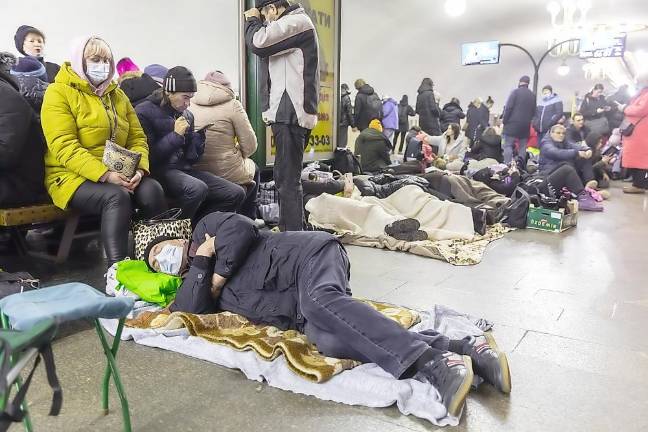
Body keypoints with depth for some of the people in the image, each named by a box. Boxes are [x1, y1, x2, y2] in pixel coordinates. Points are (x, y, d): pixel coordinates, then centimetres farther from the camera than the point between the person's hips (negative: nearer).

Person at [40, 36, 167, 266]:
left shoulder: (117, 95, 17)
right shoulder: (59, 92, -2)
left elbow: (137, 137, 10)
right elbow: (64, 147, -14)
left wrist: (139, 169, -12)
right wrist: (105, 175, -26)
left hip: (117, 174, 5)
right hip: (72, 176, -5)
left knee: (152, 190, -25)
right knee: (116, 197, -34)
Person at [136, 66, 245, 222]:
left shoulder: (187, 115, 16)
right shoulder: (144, 112, -2)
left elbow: (191, 158, 15)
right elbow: (148, 156, -10)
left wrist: (199, 135, -2)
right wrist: (175, 135, -12)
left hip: (185, 169, 7)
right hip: (159, 170, -6)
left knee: (236, 193, -10)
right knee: (198, 188, -37)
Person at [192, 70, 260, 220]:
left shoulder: (189, 105, 2)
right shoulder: (232, 105, -8)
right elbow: (250, 146, -9)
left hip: (195, 173, 4)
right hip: (229, 174, -4)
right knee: (254, 169, 30)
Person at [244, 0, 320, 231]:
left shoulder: (297, 22, -7)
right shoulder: (293, 25, 25)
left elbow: (258, 44, -14)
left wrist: (252, 21, 2)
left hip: (291, 113, -11)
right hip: (288, 112, 11)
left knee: (288, 180, -12)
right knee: (285, 177, 16)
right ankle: (289, 230, 26)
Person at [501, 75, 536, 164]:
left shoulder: (515, 92, -3)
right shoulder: (533, 95, 13)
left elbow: (508, 107, -10)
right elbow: (534, 112, 12)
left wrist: (504, 120, -4)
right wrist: (528, 121, 15)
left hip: (512, 123, -5)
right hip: (525, 125, 5)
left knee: (508, 145, -5)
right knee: (522, 147, 9)